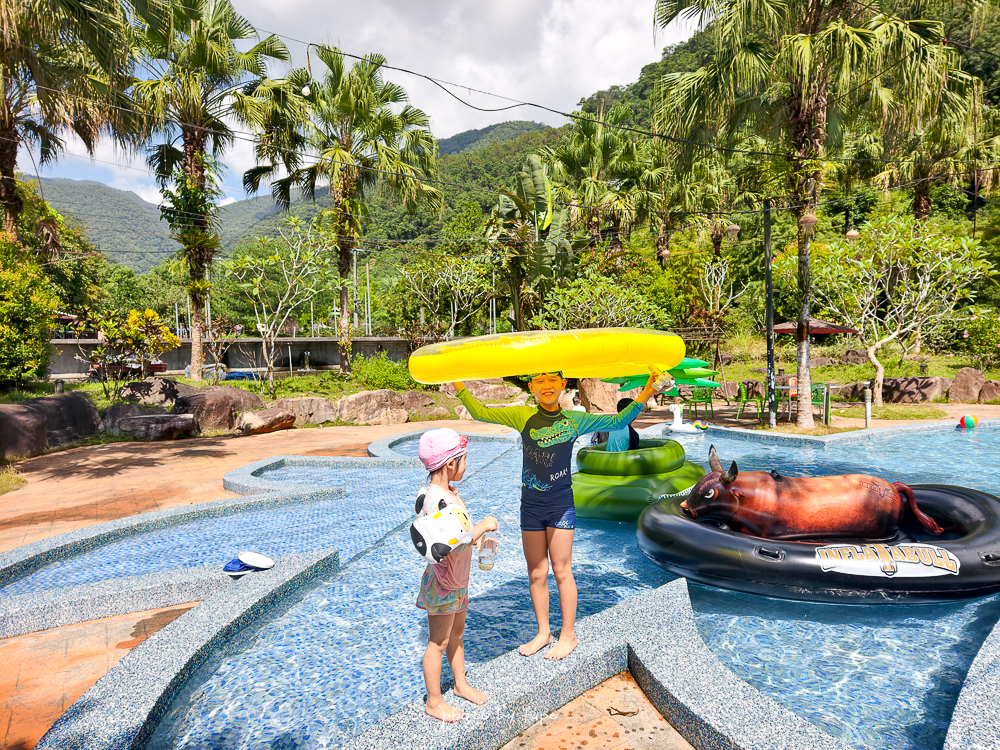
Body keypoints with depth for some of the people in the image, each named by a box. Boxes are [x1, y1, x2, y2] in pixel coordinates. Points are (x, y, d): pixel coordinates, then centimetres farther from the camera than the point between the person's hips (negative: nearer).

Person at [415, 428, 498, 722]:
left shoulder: (447, 492, 4)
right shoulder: (436, 499, -29)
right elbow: (453, 545, -34)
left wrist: (478, 538, 10)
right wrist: (483, 525, -24)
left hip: (457, 580, 10)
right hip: (442, 582, -10)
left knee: (457, 634, 24)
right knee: (438, 642, 7)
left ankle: (461, 684, 42)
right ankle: (434, 702, 23)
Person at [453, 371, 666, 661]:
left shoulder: (574, 420, -2)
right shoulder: (522, 416, -2)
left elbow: (617, 421, 3)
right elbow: (479, 413, -1)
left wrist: (645, 395, -6)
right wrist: (457, 383, -10)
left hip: (561, 505, -1)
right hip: (530, 505, 2)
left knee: (561, 570, 5)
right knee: (536, 573, 11)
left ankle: (568, 635, 23)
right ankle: (543, 633, 29)